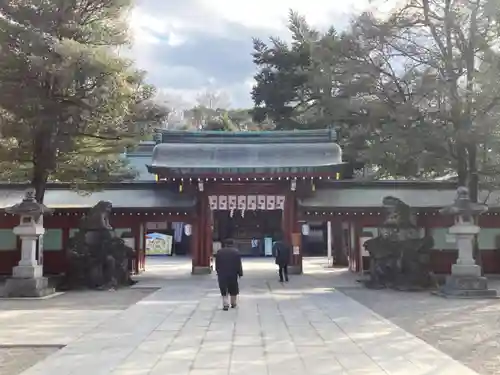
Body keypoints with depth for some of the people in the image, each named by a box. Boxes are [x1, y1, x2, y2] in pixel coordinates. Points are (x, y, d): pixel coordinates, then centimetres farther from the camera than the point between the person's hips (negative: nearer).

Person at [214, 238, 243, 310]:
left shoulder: (219, 252, 3)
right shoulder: (236, 252, -1)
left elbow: (217, 264, 5)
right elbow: (239, 264, -4)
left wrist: (218, 272, 14)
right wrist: (240, 273, 0)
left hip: (222, 274, 0)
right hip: (233, 274, 0)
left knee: (224, 290, 3)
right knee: (233, 290, 14)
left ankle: (225, 304, -10)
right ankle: (233, 303, 21)